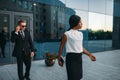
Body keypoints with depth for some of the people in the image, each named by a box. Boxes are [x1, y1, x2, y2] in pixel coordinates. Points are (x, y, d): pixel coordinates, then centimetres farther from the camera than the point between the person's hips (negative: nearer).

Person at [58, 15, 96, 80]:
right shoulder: (67, 34, -11)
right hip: (71, 58, -7)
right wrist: (59, 58, 2)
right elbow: (61, 47, -3)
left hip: (79, 57, 7)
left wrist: (89, 55, 10)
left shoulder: (80, 34, 9)